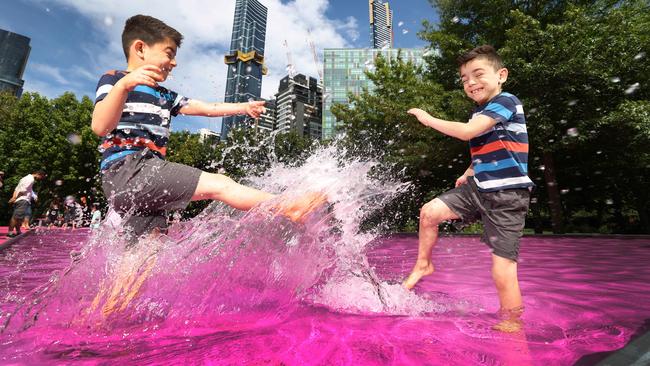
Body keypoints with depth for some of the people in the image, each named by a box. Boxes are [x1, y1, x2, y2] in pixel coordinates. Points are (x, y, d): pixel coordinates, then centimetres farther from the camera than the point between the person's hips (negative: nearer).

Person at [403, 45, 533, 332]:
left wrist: (428, 119, -13)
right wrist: (470, 173, 15)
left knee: (502, 273, -8)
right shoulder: (481, 111, 14)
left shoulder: (506, 101, -11)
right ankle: (423, 265, 21)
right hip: (478, 188, 8)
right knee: (429, 212, 0)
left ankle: (513, 328, 13)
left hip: (507, 197, -8)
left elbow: (467, 132, -25)